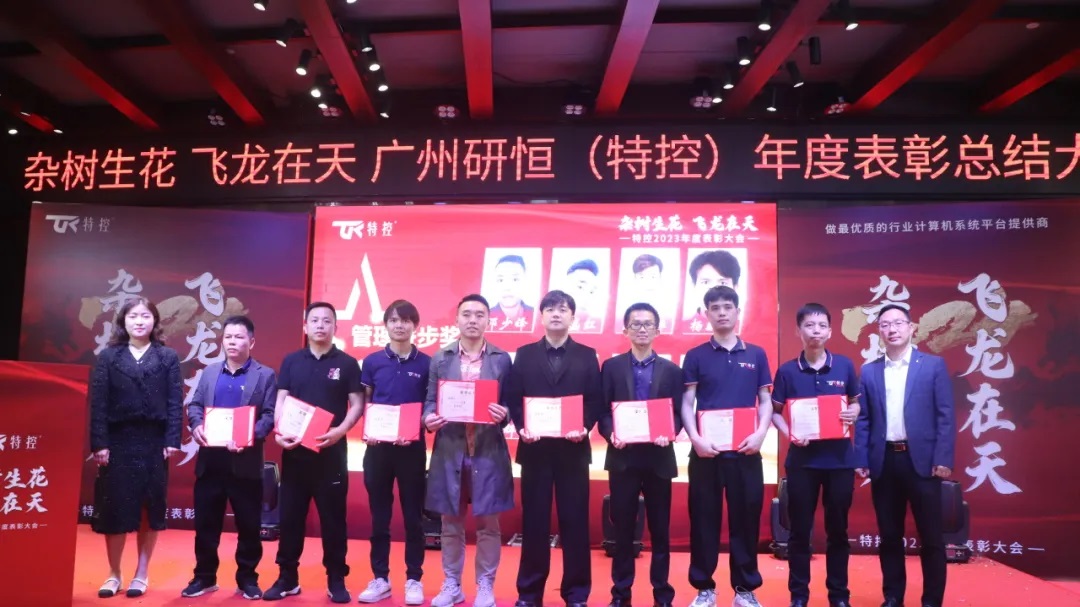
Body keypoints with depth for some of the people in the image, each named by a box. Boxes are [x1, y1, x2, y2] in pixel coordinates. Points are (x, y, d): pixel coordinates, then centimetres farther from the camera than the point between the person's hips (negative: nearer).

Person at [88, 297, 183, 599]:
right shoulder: (108, 356, 6)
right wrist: (99, 443, -8)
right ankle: (114, 574, 18)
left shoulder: (168, 357, 5)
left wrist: (172, 441, -8)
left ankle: (141, 574, 17)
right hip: (118, 441, 0)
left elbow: (175, 402, 0)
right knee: (114, 508, 4)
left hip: (154, 442, 0)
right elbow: (98, 403, 0)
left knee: (150, 508, 5)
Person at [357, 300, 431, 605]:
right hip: (378, 446, 1)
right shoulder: (372, 361, 4)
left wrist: (416, 430, -14)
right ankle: (380, 578, 20)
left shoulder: (426, 363, 0)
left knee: (413, 515, 6)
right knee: (379, 516, 9)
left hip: (412, 447, -1)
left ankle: (414, 579, 16)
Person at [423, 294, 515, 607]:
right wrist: (429, 419, -13)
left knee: (487, 523, 6)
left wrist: (503, 415, -18)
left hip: (488, 451, -1)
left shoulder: (502, 359, 3)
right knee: (451, 522, 11)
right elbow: (430, 402, 8)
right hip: (450, 450, 1)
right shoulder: (440, 358, 7)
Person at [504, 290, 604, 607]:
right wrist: (521, 427, -12)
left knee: (574, 520, 4)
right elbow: (512, 398, 4)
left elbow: (596, 401, 1)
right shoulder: (525, 354, 9)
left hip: (573, 448, 0)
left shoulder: (587, 355, 7)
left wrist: (585, 427, -15)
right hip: (535, 447, 1)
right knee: (534, 520, 6)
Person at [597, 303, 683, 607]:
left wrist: (668, 434, -16)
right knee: (623, 528, 6)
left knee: (660, 528, 8)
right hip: (623, 457, 0)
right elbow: (602, 411, 2)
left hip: (659, 457, 1)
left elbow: (678, 413, 3)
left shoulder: (671, 370, 8)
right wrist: (610, 433, -16)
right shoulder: (611, 366, 6)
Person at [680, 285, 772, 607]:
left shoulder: (756, 354, 8)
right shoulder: (696, 356, 4)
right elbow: (687, 403, 1)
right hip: (706, 450, -1)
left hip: (745, 450, 1)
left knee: (746, 518, 6)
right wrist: (695, 438, -13)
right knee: (704, 518, 4)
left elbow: (766, 401, 8)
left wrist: (760, 434, -8)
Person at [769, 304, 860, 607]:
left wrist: (853, 413, -11)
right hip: (802, 459, -1)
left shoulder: (845, 366, 1)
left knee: (838, 529, 11)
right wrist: (789, 434, -15)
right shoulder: (787, 371, -3)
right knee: (800, 530, 7)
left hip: (840, 458, 1)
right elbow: (775, 411, 3)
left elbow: (856, 402, 12)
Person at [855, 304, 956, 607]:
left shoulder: (934, 365, 2)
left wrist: (943, 459, -10)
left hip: (922, 459, -2)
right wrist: (861, 460, 0)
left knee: (931, 535, 4)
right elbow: (863, 419, 7)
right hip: (884, 460, 2)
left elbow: (945, 415, -2)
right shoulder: (869, 371, 9)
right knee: (889, 535, 9)